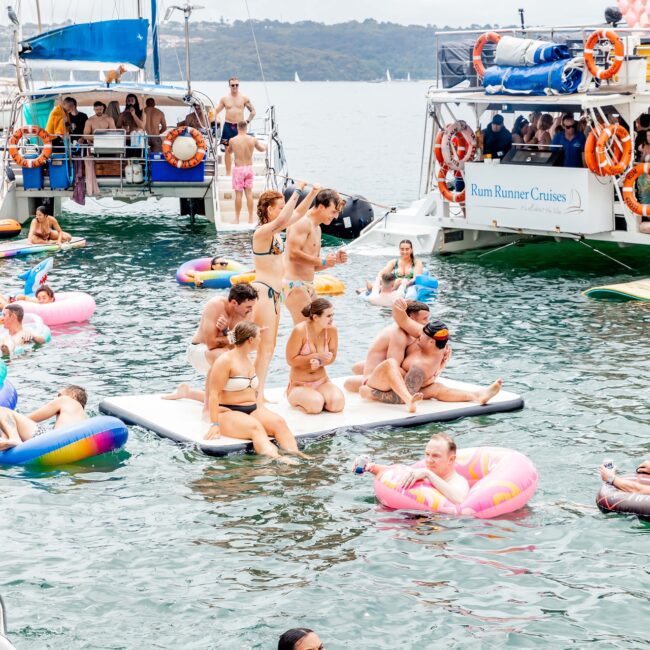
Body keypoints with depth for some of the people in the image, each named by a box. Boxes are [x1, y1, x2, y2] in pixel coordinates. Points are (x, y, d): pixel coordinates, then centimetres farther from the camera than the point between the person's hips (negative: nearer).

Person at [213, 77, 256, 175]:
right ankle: (228, 173, 6)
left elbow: (252, 111, 11)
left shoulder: (244, 98, 3)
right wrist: (217, 119, -7)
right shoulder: (224, 98, 5)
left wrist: (248, 121, 1)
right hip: (228, 126, 1)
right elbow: (216, 111, 11)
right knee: (228, 150, 2)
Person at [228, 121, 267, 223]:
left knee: (238, 194, 3)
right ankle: (250, 218, 11)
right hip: (249, 168, 3)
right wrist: (263, 145, 38)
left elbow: (229, 151, 11)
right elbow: (262, 149, 15)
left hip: (238, 169, -3)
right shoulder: (253, 139, -3)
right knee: (249, 193, 9)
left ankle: (237, 218, 8)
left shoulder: (232, 140, -9)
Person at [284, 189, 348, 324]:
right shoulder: (302, 223, -10)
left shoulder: (317, 228, 21)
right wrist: (323, 261, -17)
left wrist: (335, 260, 8)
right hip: (295, 284, -10)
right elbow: (293, 254, -23)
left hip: (308, 286, 10)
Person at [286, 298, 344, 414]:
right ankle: (294, 398, 4)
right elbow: (291, 360, -14)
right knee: (316, 405, -32)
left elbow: (332, 357, 3)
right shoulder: (300, 330, -18)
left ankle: (316, 397, 9)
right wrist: (316, 356, -22)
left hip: (322, 381, 4)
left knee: (338, 403, -26)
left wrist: (319, 362, -20)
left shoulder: (331, 330, -5)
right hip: (299, 384, -3)